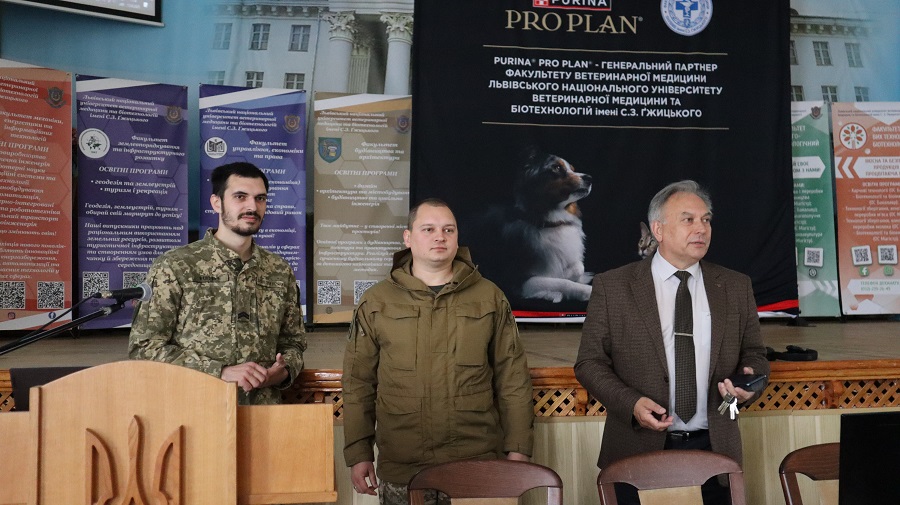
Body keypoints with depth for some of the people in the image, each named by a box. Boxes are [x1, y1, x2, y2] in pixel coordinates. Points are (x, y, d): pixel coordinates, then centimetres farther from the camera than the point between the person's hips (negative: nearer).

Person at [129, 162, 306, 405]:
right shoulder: (174, 266, -2)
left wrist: (284, 371, -3)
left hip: (263, 413, 2)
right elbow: (144, 347, -5)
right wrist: (220, 372, -13)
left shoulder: (280, 272, 9)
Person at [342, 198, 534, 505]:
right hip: (401, 470, 0)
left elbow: (513, 378, 4)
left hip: (478, 465, 0)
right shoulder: (376, 303, 3)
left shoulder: (489, 297, 3)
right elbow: (358, 383, 4)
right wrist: (359, 454, 2)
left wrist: (518, 447, 1)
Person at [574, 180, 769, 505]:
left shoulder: (736, 287, 6)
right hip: (638, 451, -2)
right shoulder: (612, 287, -4)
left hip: (713, 448, 3)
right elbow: (590, 363, -3)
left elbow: (754, 355, 13)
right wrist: (631, 403, -18)